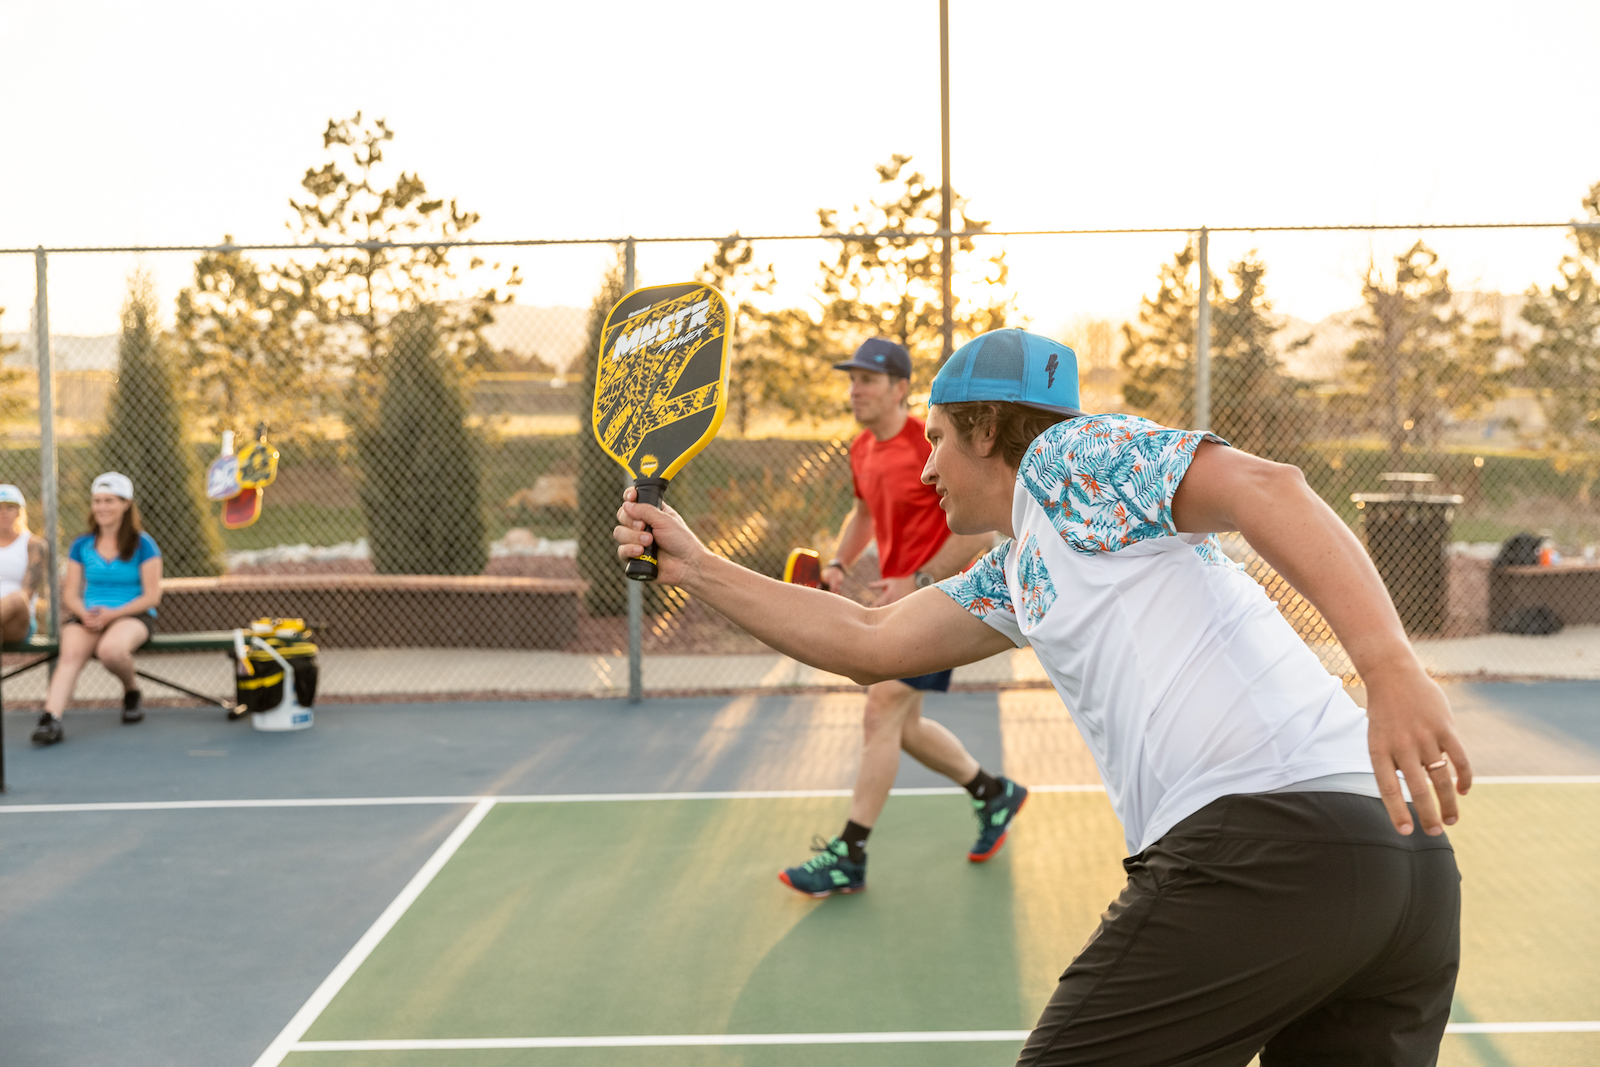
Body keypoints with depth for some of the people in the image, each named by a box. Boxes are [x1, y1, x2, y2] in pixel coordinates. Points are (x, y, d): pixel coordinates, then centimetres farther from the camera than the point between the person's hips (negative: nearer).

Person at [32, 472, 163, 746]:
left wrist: (112, 614, -17)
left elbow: (152, 595, -3)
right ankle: (51, 718, -46)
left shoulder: (143, 544, 1)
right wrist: (84, 613, -13)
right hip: (87, 617, 3)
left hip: (132, 615, -3)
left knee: (110, 650, -37)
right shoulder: (81, 546, 13)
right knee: (70, 654, -31)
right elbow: (70, 594, 11)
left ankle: (132, 690, -4)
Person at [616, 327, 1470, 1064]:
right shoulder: (1015, 573, 29)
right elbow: (869, 642, 32)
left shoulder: (1070, 452, 3)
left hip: (1265, 837, -9)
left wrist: (1391, 667, -26)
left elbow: (1268, 486, -12)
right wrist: (695, 568, 33)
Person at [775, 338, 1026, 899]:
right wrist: (838, 565, 7)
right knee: (902, 726, 13)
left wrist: (918, 581, -22)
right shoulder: (862, 451, 7)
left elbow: (980, 528, -18)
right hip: (901, 599, 9)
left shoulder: (933, 446, -18)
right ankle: (995, 794, 34)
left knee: (881, 712, -12)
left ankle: (849, 857, -5)